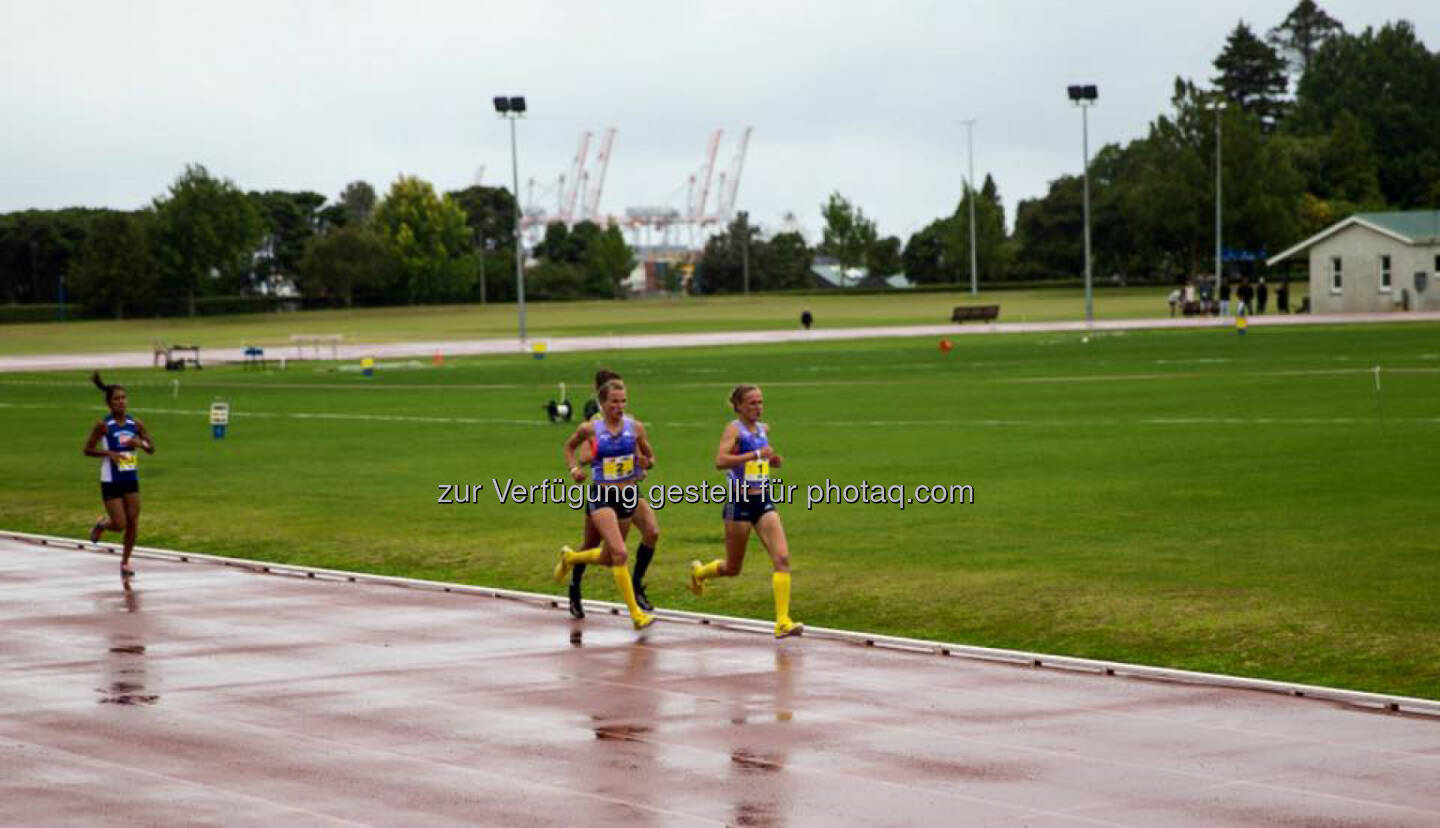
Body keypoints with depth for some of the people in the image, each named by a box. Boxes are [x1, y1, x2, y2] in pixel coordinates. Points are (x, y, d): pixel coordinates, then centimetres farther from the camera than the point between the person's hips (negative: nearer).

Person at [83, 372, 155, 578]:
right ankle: (101, 524, 29)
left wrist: (140, 443, -14)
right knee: (120, 525, -5)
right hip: (111, 482, -4)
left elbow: (151, 449, 7)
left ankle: (125, 562, 15)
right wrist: (108, 453, -22)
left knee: (133, 524, 0)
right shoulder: (103, 426, -10)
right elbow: (88, 450, -7)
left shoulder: (135, 424, 1)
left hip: (131, 480, 4)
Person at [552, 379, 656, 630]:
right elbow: (569, 446, 13)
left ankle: (569, 557, 48)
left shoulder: (635, 427, -2)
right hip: (601, 497, -4)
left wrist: (646, 462, -14)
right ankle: (636, 613, -15)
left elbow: (651, 458, 9)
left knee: (608, 558, 17)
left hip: (628, 495, 4)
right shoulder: (590, 429, -7)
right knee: (620, 553, -19)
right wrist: (574, 468, -5)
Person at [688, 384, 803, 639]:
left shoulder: (763, 429, 10)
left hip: (764, 502, 5)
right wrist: (757, 454, -29)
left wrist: (773, 460, 7)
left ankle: (783, 622, -14)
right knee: (732, 569, 10)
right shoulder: (734, 429, -11)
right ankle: (698, 572, 44)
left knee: (782, 557, -13)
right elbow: (720, 460, -27)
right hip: (740, 503, -5)